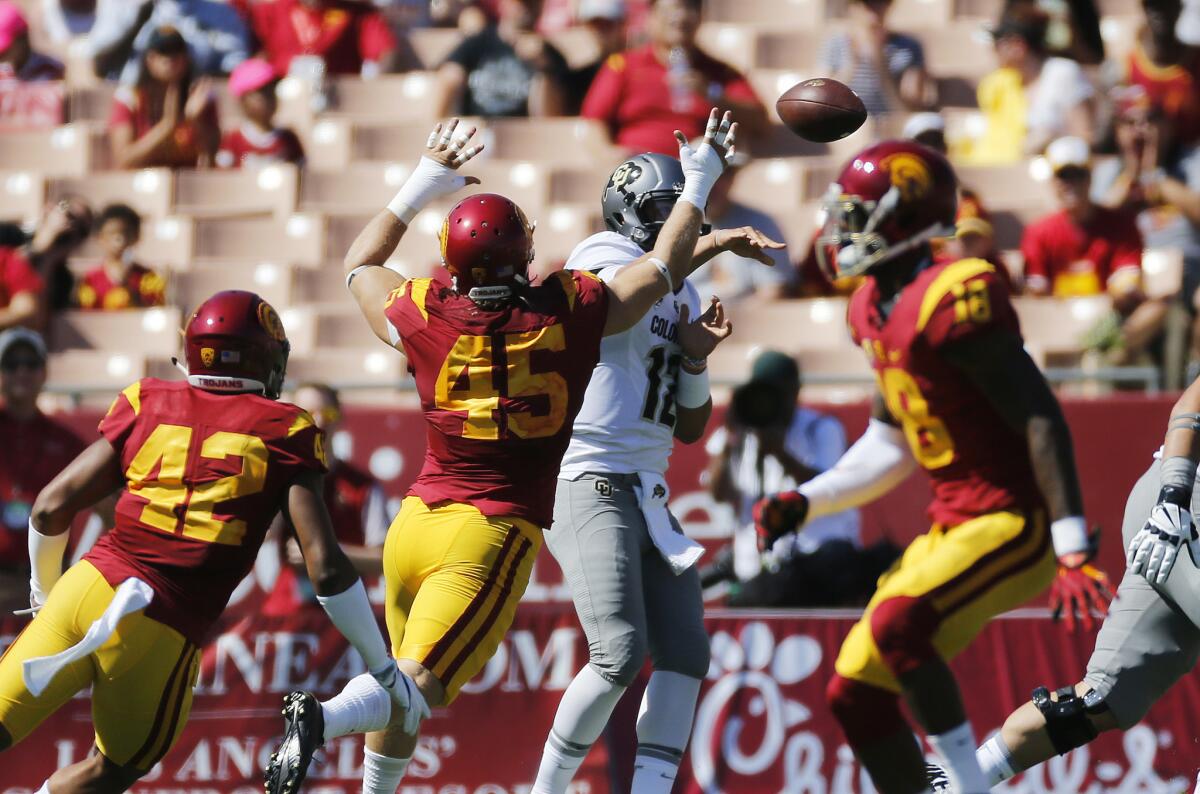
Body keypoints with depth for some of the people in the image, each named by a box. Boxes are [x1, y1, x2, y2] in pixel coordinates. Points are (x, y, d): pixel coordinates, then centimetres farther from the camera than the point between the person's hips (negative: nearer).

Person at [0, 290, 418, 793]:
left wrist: (44, 594, 29)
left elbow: (50, 508, 10)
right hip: (164, 633, -2)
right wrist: (383, 670, 7)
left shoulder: (148, 405, 11)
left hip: (90, 584, 2)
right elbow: (326, 567, -2)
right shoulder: (282, 435, 4)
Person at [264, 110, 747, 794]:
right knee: (419, 687, -14)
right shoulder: (571, 314, -6)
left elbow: (361, 264, 22)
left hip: (416, 523, 4)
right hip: (495, 534, -4)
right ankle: (323, 719, -40)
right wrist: (699, 182, 25)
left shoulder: (427, 318, -1)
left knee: (400, 683, 22)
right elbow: (665, 268, 11)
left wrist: (424, 184, 28)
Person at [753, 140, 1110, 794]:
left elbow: (1042, 421, -21)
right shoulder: (874, 308, 10)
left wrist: (1072, 546, -25)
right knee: (854, 694, 4)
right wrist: (804, 502, 11)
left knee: (896, 625, -30)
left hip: (1012, 523, -10)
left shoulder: (952, 300, -19)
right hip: (954, 522, 10)